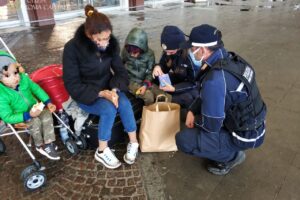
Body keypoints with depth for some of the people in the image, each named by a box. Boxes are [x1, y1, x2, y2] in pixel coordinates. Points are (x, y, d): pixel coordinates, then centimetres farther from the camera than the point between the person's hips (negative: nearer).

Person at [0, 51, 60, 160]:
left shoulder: (23, 78, -17)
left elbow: (36, 89, 0)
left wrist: (48, 102, -11)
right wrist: (28, 115, -32)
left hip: (34, 108, 5)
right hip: (19, 117, -4)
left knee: (47, 114, -20)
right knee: (35, 122, -27)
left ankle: (49, 143, -9)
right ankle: (40, 145, 0)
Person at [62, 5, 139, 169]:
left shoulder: (111, 44, -10)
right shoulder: (72, 48, -22)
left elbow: (120, 71, -4)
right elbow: (72, 85, -19)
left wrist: (115, 89, -25)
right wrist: (101, 93, -30)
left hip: (108, 88, 4)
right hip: (85, 94, -3)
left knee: (125, 104, -26)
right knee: (109, 109, -30)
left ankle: (133, 143, -5)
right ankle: (102, 152, -9)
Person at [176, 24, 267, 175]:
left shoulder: (215, 79, -34)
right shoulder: (231, 59, -5)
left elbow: (211, 125, -25)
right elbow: (206, 94, 9)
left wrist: (195, 120, -4)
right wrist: (192, 111, 0)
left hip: (244, 135, -8)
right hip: (252, 123, 9)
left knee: (183, 140, -13)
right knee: (199, 108, 21)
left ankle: (232, 156, 5)